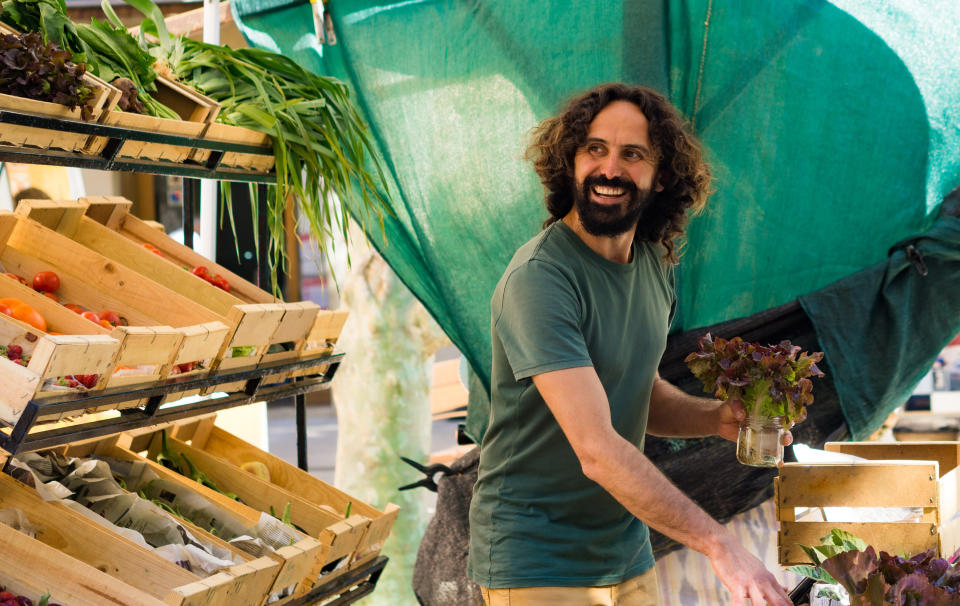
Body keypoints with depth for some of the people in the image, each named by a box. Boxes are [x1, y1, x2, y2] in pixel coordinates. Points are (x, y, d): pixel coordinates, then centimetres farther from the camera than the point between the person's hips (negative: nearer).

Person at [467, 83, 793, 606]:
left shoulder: (653, 262, 4)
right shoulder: (539, 279, -22)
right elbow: (597, 450, -29)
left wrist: (717, 417, -2)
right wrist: (717, 544, -32)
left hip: (627, 558, 7)